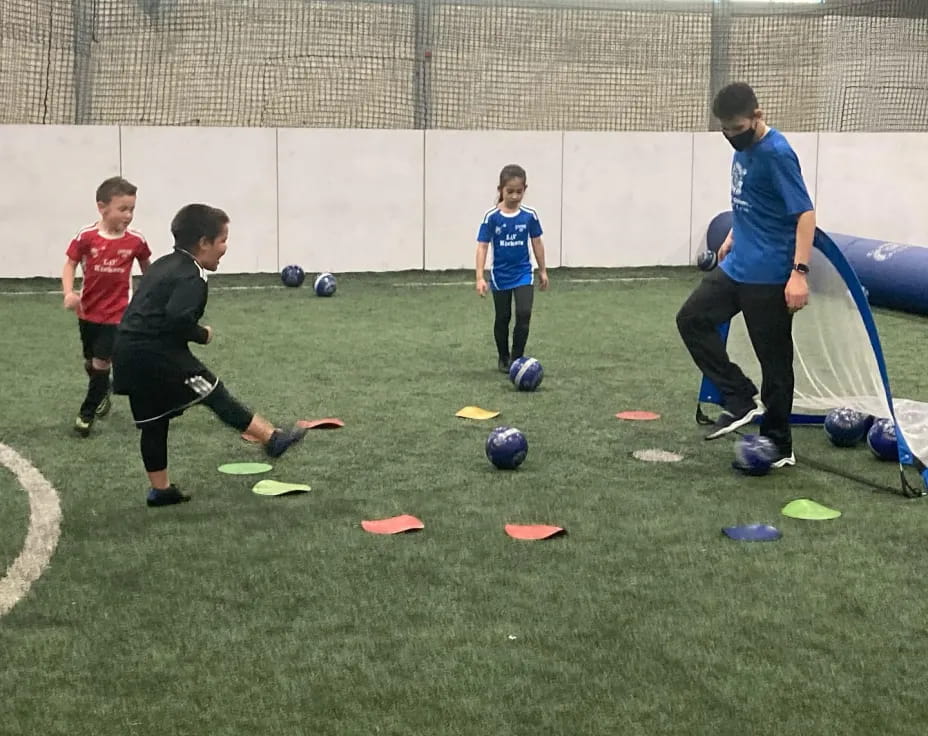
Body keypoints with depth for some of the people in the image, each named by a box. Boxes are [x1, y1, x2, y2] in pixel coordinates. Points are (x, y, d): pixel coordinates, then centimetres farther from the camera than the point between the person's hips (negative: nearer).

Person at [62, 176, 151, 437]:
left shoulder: (135, 241, -12)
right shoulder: (86, 237, -14)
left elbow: (146, 268, 5)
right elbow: (70, 264, -6)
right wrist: (69, 293, -22)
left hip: (116, 313, -2)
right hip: (88, 311, 2)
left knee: (101, 362, -6)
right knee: (90, 362, 18)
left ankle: (87, 413, 10)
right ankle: (103, 391, 47)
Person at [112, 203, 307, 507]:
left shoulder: (164, 265, 17)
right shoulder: (191, 277, -12)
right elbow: (178, 317, -27)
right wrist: (202, 335, -9)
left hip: (128, 353, 9)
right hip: (156, 355, -9)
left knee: (153, 422, 14)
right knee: (216, 395, -1)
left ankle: (160, 489, 20)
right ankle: (272, 438, 5)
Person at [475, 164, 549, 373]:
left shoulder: (529, 215, -8)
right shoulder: (492, 217, -14)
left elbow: (537, 243, 3)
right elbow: (482, 247, -13)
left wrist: (543, 271, 10)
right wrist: (480, 278, -20)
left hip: (523, 273, 1)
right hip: (500, 276, -1)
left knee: (524, 314, -14)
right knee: (503, 319, 13)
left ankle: (517, 358, -2)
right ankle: (503, 358, 30)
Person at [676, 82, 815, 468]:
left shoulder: (776, 153, -19)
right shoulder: (743, 148, 7)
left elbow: (805, 213, -22)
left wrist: (800, 272, -28)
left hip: (770, 275, -9)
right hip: (736, 266, 9)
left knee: (774, 358, 1)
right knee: (692, 319, 1)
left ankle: (778, 446, 13)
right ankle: (741, 399, 4)